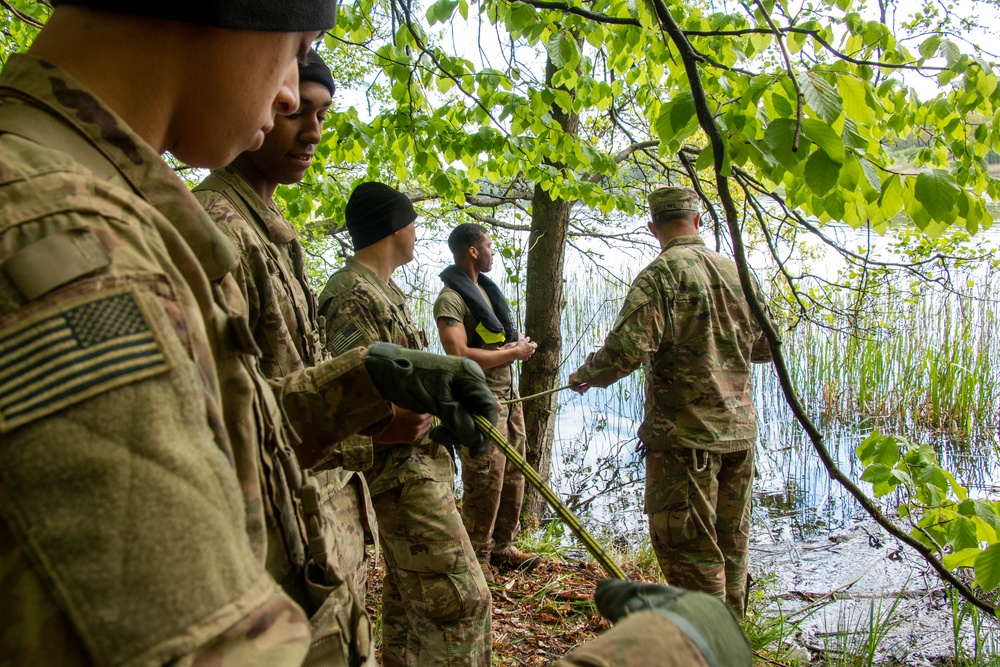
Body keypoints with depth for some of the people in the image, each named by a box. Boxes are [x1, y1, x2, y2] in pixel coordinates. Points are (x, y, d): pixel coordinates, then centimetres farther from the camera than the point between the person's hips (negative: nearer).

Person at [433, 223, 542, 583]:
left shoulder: (486, 287, 15)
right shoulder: (450, 299, -14)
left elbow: (509, 332, 24)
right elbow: (459, 356, -24)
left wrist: (520, 343, -1)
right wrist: (511, 353, -16)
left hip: (508, 393, 9)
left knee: (513, 475, 13)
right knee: (485, 482, -4)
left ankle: (502, 546, 27)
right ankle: (476, 558, 11)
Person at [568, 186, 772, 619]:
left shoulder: (661, 274, -13)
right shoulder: (735, 271, 7)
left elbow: (628, 347, -24)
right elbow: (766, 347, 15)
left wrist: (584, 376, -6)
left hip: (684, 433, -7)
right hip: (739, 429, 7)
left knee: (686, 546, 4)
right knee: (731, 543, 19)